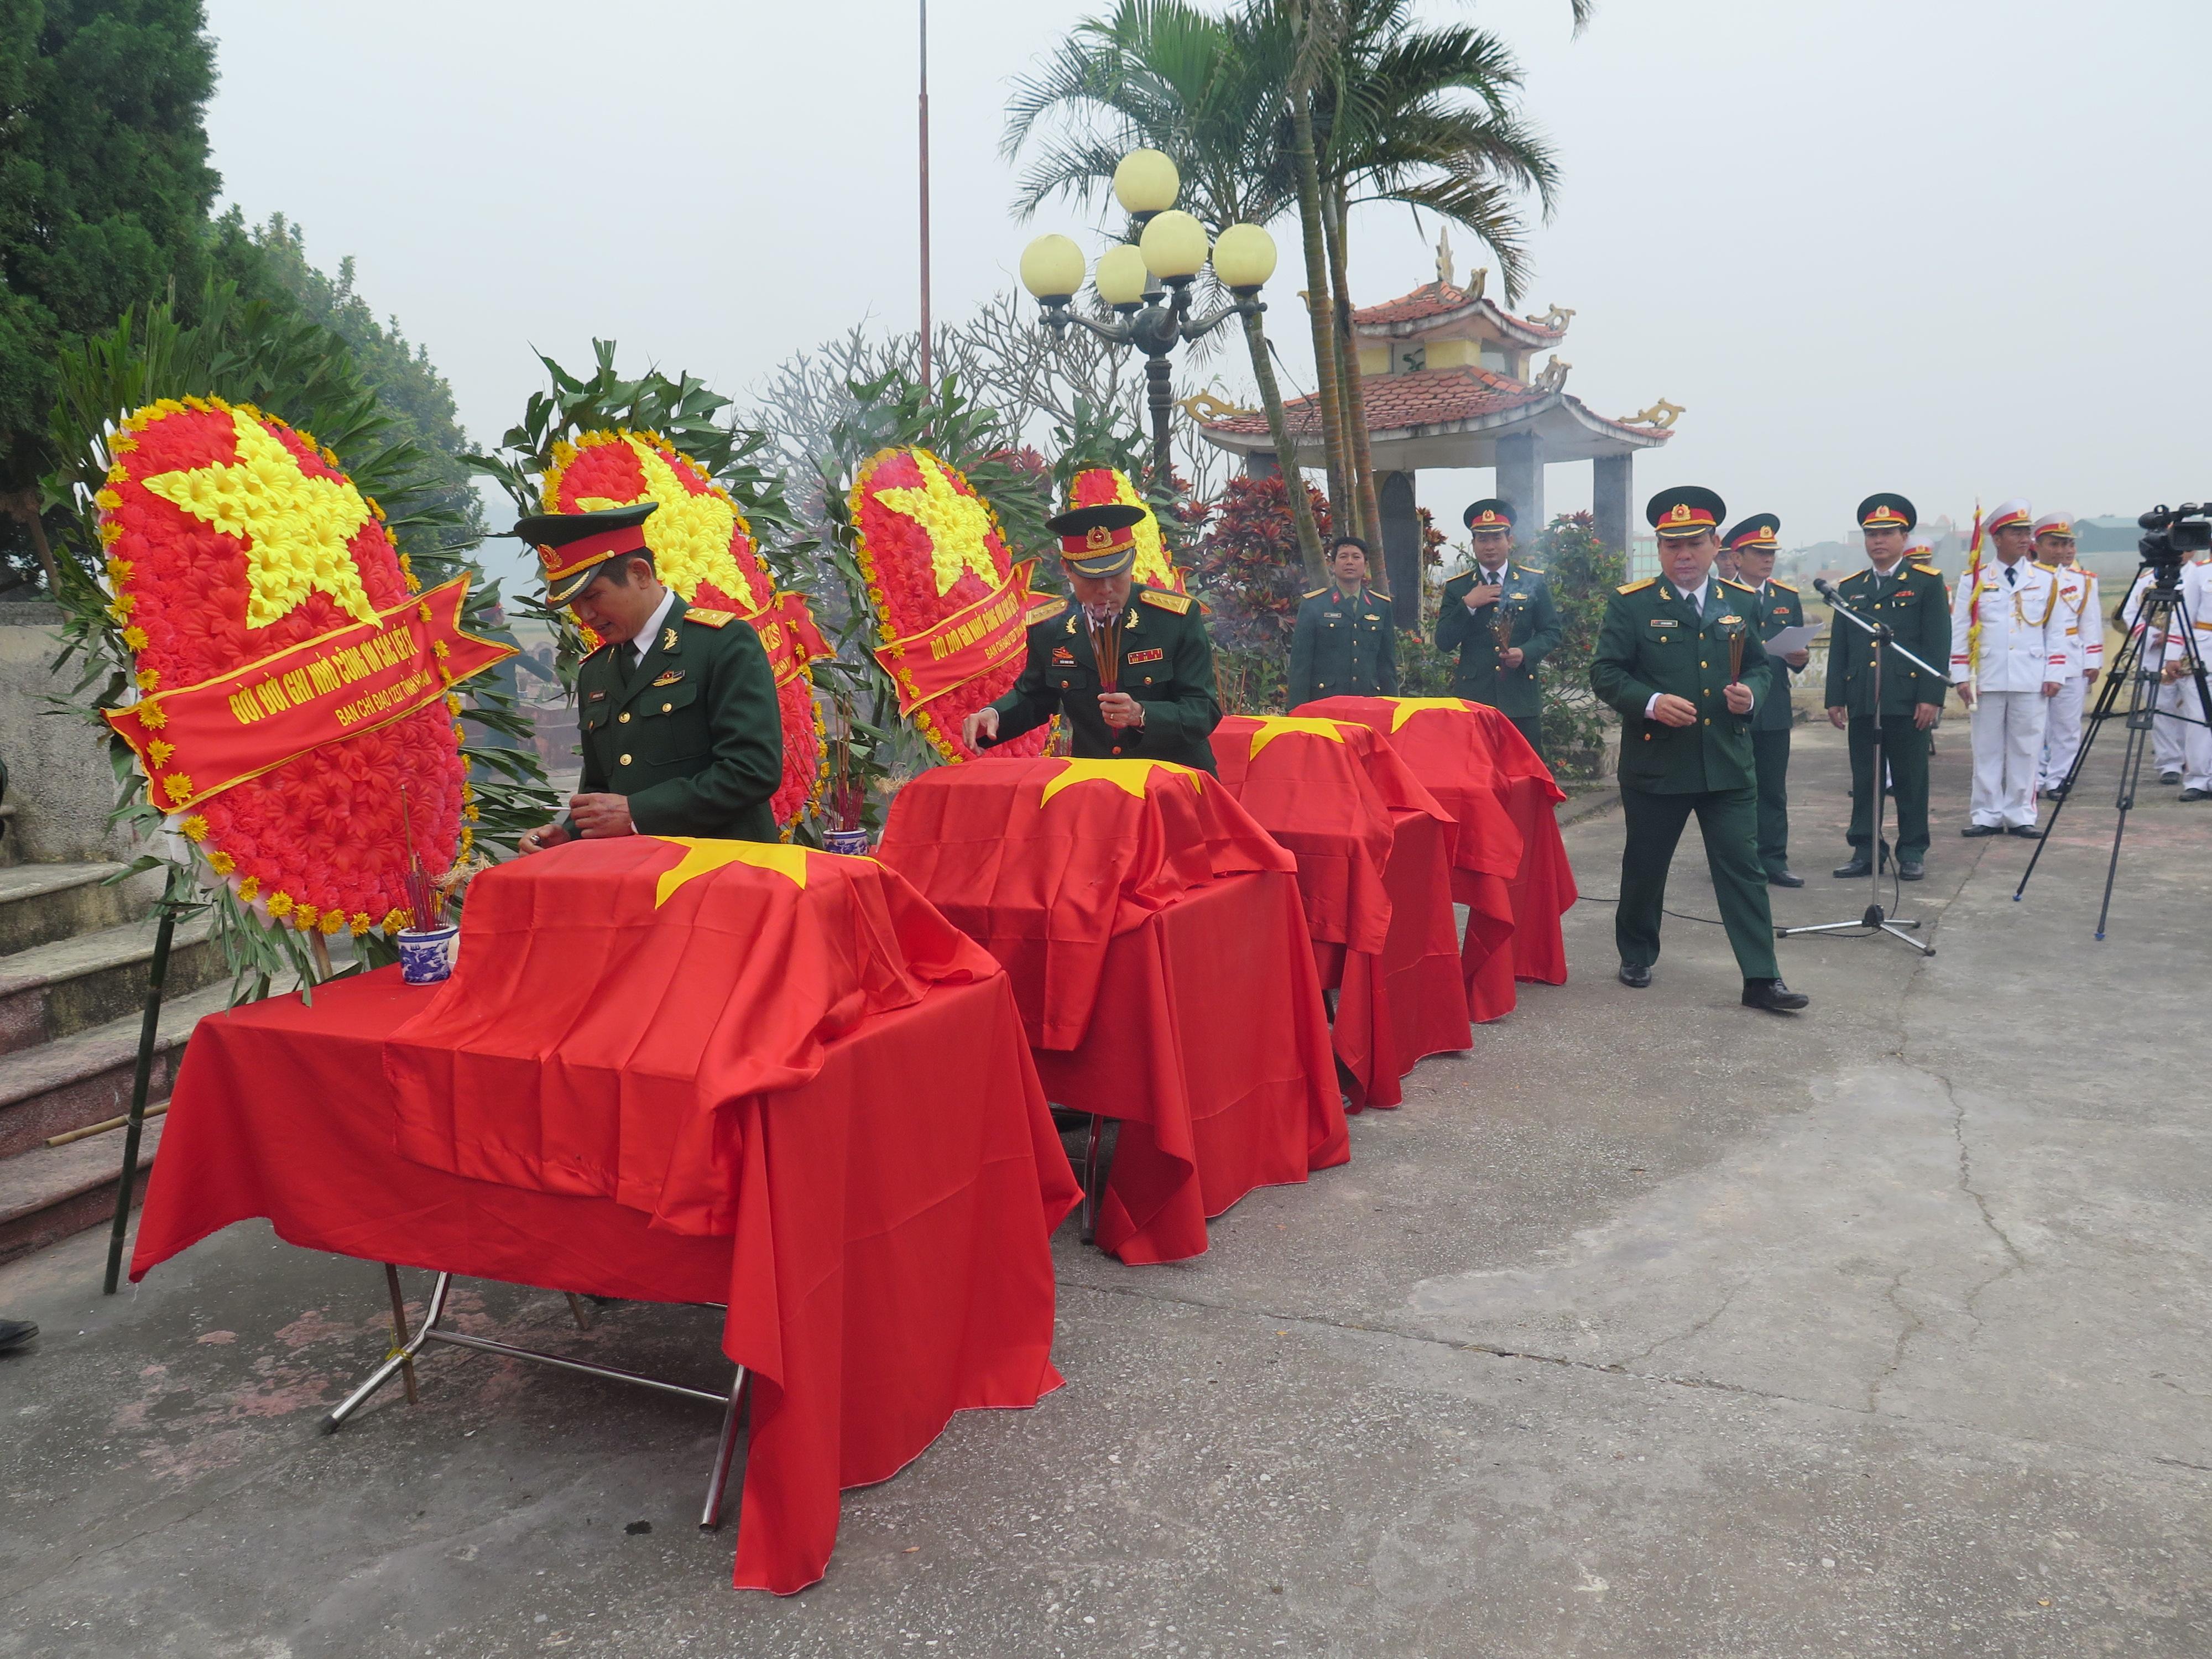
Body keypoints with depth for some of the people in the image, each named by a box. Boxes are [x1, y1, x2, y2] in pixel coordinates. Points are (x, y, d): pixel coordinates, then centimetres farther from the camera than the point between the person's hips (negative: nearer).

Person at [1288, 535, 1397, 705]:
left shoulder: (1381, 606, 14)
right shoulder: (1313, 605, 4)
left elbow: (1387, 662, 16)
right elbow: (1300, 663, 1)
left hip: (1369, 701, 3)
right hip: (1324, 699, -3)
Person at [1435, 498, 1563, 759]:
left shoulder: (1534, 582, 9)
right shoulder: (1457, 588, 8)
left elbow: (1553, 632, 8)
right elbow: (1444, 643, 1)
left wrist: (1526, 653, -12)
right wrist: (1468, 605, -12)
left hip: (1522, 700, 0)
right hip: (1473, 697, 0)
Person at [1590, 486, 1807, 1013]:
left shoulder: (1740, 602, 9)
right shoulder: (1631, 604, -3)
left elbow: (1759, 667, 16)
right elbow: (1605, 673, -6)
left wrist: (1750, 693, -7)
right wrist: (1651, 703, -22)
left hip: (1728, 763, 2)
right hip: (1655, 763, -2)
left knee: (1742, 868, 0)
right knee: (1644, 866, 11)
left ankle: (1761, 979, 4)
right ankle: (1636, 954, 33)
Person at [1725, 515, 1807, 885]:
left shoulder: (1788, 598, 13)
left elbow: (1798, 650, 14)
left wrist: (1799, 658, -7)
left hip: (1774, 709, 4)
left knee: (1774, 790, 7)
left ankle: (1773, 862, 13)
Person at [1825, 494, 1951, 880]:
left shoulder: (1926, 583, 3)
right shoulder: (1850, 588, 14)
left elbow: (1938, 644, -3)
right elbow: (1839, 647, 13)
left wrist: (1931, 696, -11)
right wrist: (1835, 698, 6)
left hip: (1907, 699, -3)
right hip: (1861, 700, 3)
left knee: (1911, 780, 3)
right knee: (1864, 780, 6)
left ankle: (1913, 852, 12)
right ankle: (1865, 851, 12)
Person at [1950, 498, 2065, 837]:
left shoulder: (2046, 579, 7)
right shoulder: (1974, 579, 3)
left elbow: (2056, 631, 8)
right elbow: (1959, 631, 3)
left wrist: (2054, 675, 1)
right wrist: (1962, 677, -3)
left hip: (2032, 680, 1)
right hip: (1987, 679, -1)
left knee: (2026, 749, 4)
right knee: (1987, 749, 4)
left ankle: (2020, 816, 11)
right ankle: (1987, 816, 11)